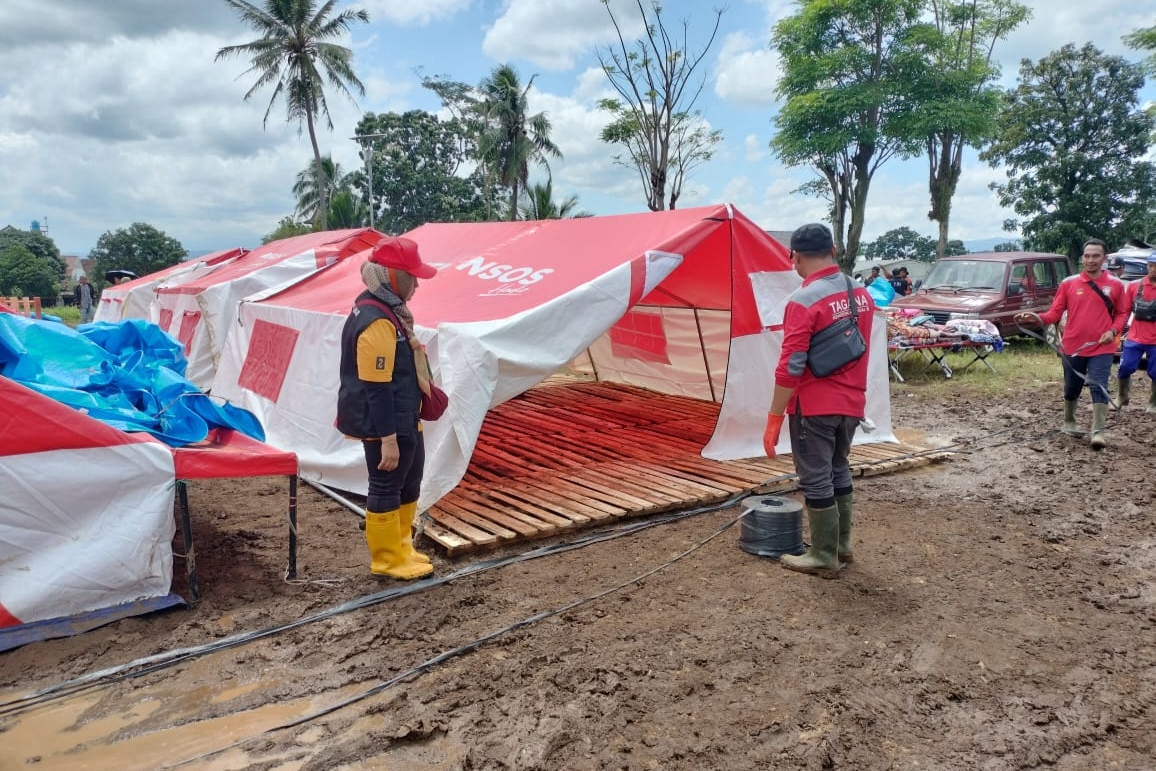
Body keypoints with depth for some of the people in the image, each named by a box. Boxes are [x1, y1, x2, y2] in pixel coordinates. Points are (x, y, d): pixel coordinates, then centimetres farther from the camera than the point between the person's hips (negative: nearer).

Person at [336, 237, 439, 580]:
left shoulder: (383, 310, 8)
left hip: (402, 419, 10)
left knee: (409, 481, 20)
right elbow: (376, 388, -26)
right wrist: (388, 438, -24)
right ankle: (388, 560, 21)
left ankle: (399, 545, 36)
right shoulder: (377, 323, -24)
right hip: (384, 425, -10)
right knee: (386, 489, 5)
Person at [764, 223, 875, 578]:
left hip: (814, 406, -8)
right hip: (852, 403, 8)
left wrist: (774, 418, -15)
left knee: (816, 479, 3)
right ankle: (842, 544, 31)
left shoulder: (803, 301, -19)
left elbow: (791, 368, -21)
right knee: (838, 470, 21)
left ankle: (824, 557, 12)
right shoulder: (861, 294, 5)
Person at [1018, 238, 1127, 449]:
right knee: (1071, 389, 14)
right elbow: (1055, 312, -2)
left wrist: (1113, 330, -10)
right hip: (1073, 347, 1)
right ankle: (1069, 423, 34)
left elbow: (1122, 313, 8)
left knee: (1099, 388, -8)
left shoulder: (1115, 284, 1)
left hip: (1101, 349, -1)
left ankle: (1098, 432, -9)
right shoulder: (1068, 283, 0)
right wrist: (1038, 318, -21)